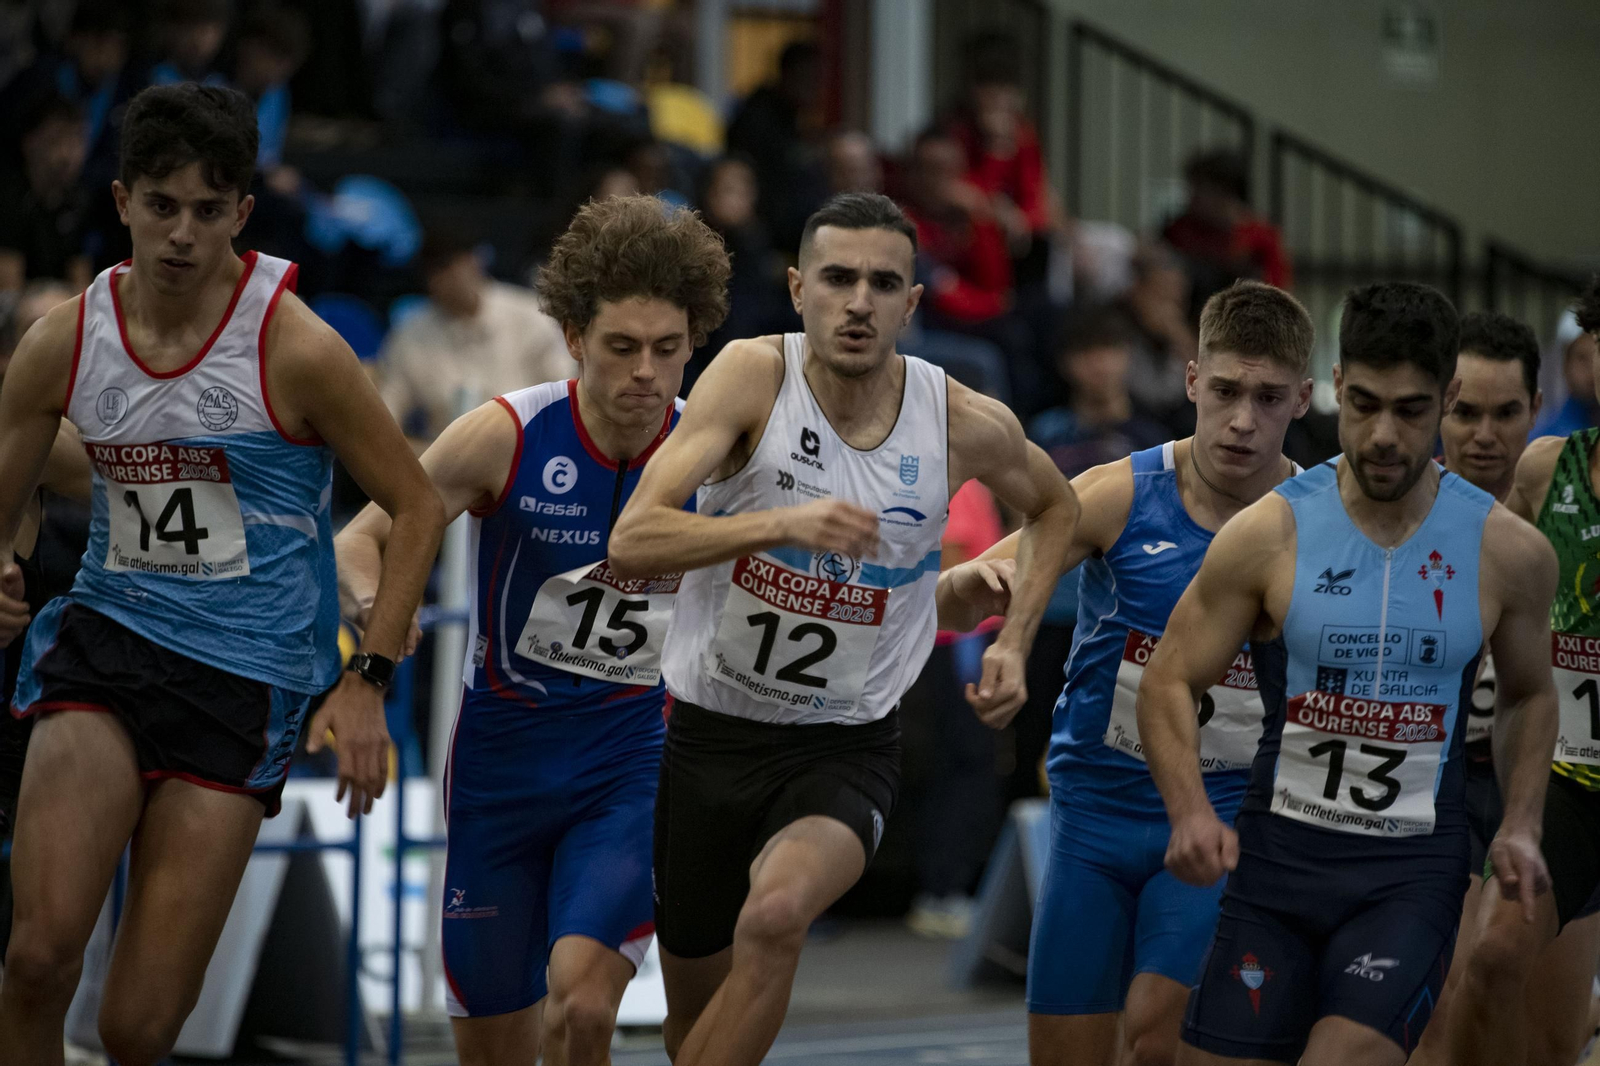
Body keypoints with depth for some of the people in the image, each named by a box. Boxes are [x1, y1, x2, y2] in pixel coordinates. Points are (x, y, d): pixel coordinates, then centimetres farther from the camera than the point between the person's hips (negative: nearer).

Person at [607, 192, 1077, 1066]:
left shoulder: (967, 426, -9)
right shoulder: (754, 376, -16)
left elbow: (1053, 508, 16)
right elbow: (631, 543, -26)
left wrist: (1015, 641, 3)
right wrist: (783, 522, -39)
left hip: (844, 749, -1)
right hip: (709, 732, 1)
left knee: (776, 916, -32)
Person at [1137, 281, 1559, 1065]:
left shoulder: (1511, 554, -2)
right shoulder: (1268, 535, -6)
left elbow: (1528, 694, 17)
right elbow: (1168, 682, -1)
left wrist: (1521, 826, 3)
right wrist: (1190, 813, -17)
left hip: (1414, 871, -1)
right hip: (1277, 855, 1)